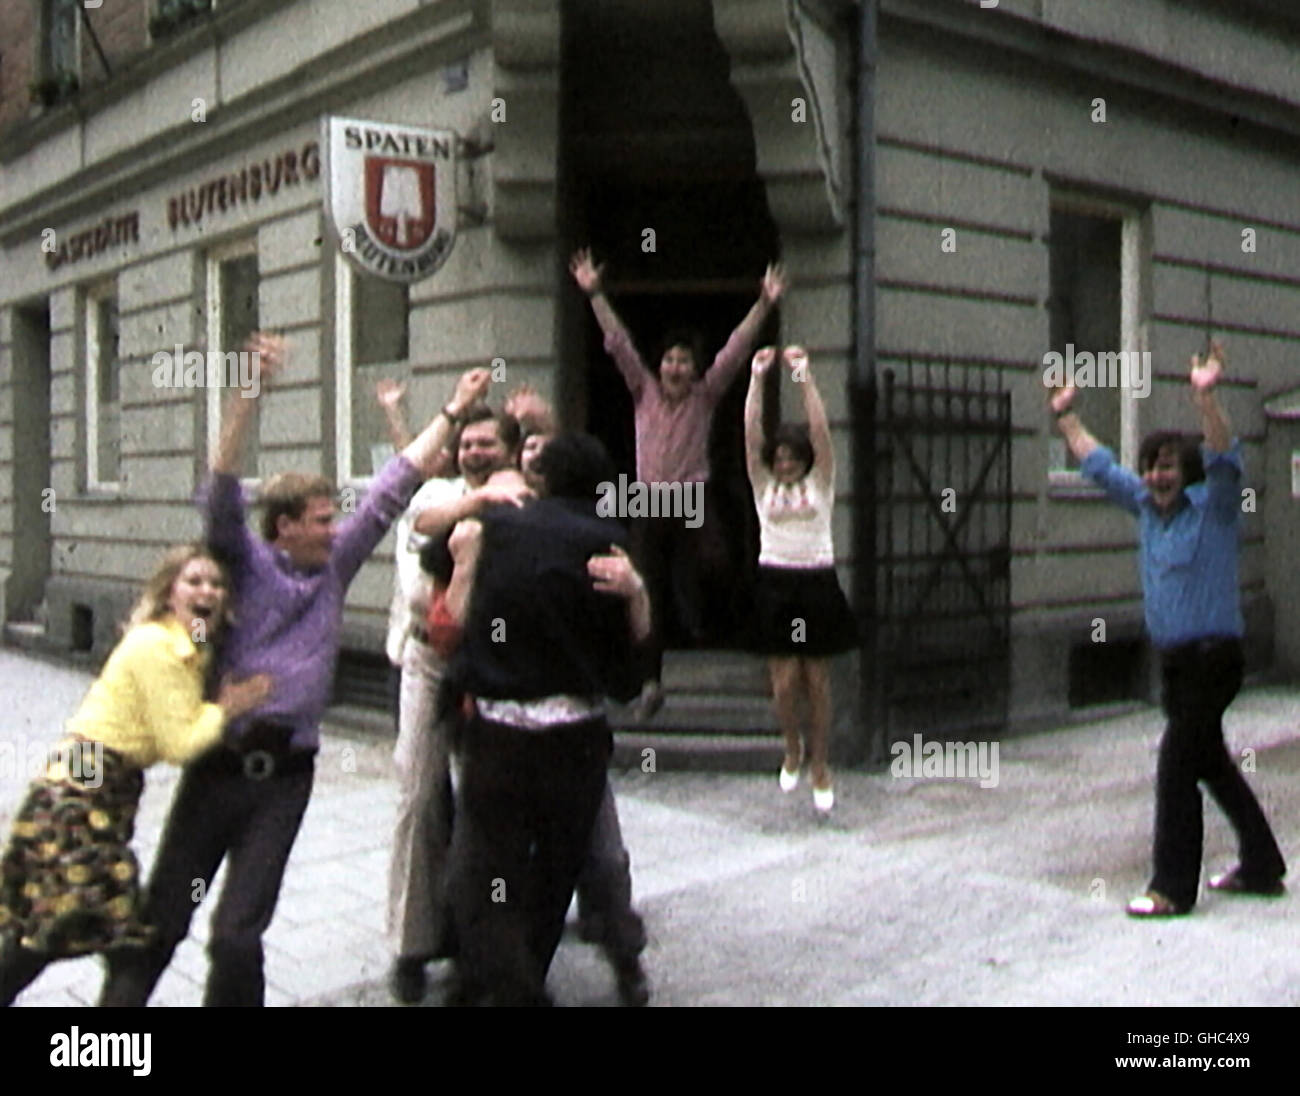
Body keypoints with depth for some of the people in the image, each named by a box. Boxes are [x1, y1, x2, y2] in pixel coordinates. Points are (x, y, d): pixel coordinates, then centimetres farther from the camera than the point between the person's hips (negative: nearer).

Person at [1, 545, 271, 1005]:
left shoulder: (194, 650, 9)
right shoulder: (154, 647, -19)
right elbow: (180, 745, -19)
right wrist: (226, 708, -10)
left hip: (109, 790, 9)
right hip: (78, 792, -9)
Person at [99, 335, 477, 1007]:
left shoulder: (335, 567, 9)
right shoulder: (246, 564, -1)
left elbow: (392, 490, 10)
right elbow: (222, 492, -17)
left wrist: (453, 411, 13)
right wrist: (250, 393, -28)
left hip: (286, 775, 2)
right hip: (218, 767, -2)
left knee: (237, 936, -2)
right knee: (159, 921, 6)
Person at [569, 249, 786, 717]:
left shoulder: (705, 396, 3)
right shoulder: (644, 391, 6)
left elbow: (736, 350, -5)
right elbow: (618, 342, 3)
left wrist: (764, 305, -13)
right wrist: (595, 294, -1)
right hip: (649, 504, 1)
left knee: (690, 581, -9)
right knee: (650, 595, 4)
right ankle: (651, 681, 10)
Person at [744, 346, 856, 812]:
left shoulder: (820, 482, 5)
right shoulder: (764, 485, 7)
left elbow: (820, 430, -7)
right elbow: (750, 434, -4)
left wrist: (805, 377, -14)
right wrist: (756, 379, -11)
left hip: (817, 582, 0)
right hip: (775, 582, 0)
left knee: (817, 678, 3)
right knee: (785, 678, -3)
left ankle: (820, 766, 16)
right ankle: (792, 748, 25)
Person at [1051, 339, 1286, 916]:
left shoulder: (1212, 507, -9)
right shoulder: (1146, 507, 10)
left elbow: (1224, 458, -27)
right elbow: (1100, 465, 20)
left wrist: (1205, 397, -41)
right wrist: (1066, 415, 24)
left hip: (1212, 657, -8)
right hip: (1175, 659, 8)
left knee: (1176, 767, -9)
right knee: (1212, 764, 16)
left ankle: (1173, 888, -1)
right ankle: (1262, 867, 31)